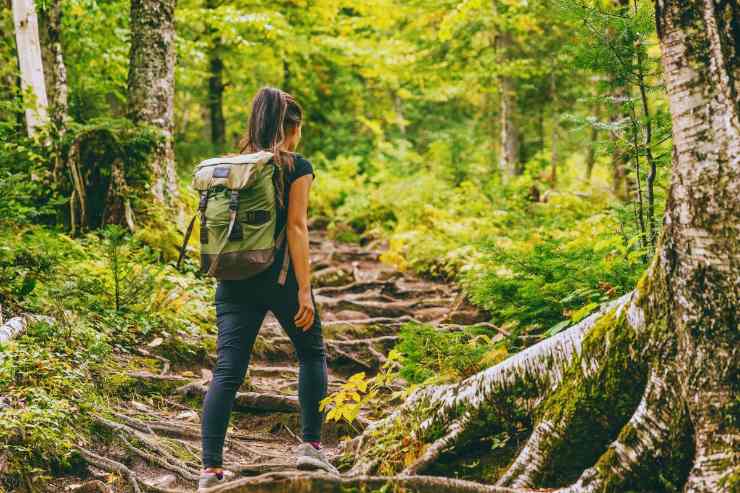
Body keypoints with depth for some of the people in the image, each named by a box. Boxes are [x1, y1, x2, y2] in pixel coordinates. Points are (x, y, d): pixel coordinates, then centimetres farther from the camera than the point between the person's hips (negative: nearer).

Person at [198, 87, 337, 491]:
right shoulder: (296, 167, -3)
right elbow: (296, 227, -11)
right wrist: (304, 290, -12)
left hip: (234, 277, 4)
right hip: (280, 276, -4)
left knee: (227, 372, 0)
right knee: (312, 354, 18)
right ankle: (310, 446, 14)